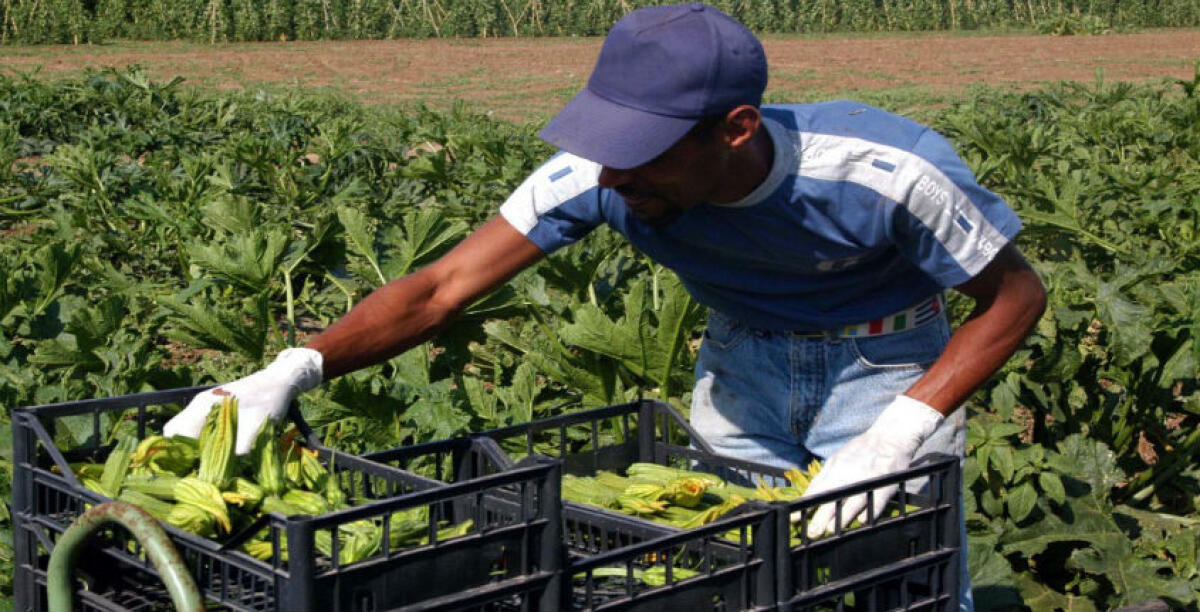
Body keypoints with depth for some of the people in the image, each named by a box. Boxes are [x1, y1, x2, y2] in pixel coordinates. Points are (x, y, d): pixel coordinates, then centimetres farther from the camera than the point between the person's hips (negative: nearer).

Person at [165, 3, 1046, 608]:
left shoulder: (888, 175, -35)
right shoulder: (600, 177, -27)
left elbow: (1015, 296, -20)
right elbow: (443, 289, -24)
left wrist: (896, 436, -31)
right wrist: (296, 370, -37)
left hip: (883, 365, -3)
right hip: (745, 360, 3)